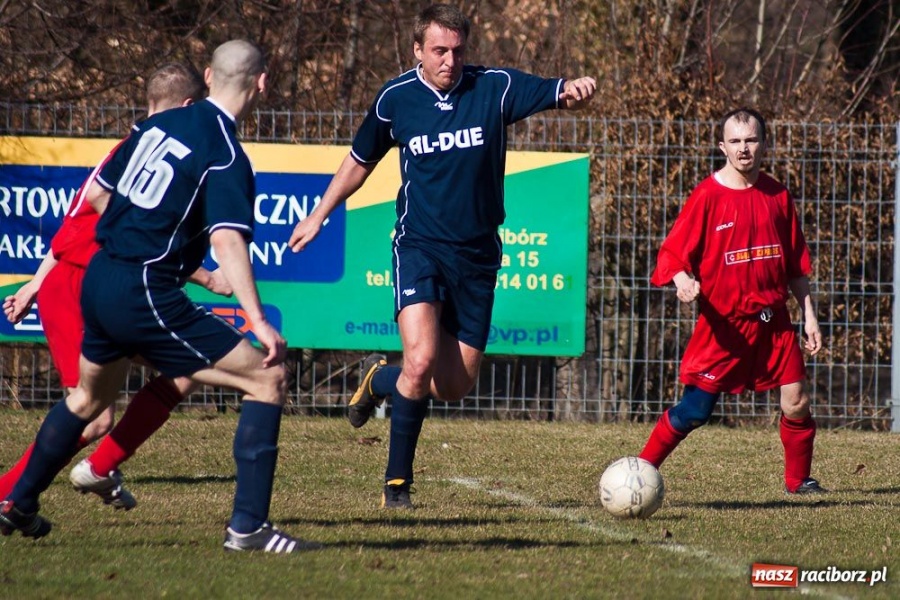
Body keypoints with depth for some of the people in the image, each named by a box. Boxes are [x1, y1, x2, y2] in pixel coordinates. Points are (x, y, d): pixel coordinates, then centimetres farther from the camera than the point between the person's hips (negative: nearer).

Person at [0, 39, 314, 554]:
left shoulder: (158, 124, 9)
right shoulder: (226, 157, -13)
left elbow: (96, 193, 18)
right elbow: (228, 241, -26)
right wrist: (258, 322, -31)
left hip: (99, 280, 8)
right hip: (146, 297, -8)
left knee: (90, 397, 32)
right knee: (269, 378, -6)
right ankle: (248, 525, -12)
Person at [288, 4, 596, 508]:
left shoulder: (496, 87, -5)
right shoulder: (396, 99, -2)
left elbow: (556, 93, -17)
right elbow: (360, 161, 15)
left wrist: (576, 90, -40)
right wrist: (319, 215, 20)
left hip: (477, 254, 2)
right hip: (420, 246, -2)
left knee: (455, 386, 6)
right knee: (422, 359, -23)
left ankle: (382, 380, 39)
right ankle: (398, 482, -6)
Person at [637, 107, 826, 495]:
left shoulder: (777, 197, 7)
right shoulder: (708, 196, -6)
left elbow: (796, 266, 13)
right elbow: (674, 253, -8)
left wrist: (809, 314, 9)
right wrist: (683, 281, -29)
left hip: (773, 321, 4)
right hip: (723, 323, -4)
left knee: (796, 402, -3)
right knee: (694, 411, -4)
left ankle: (799, 481, 14)